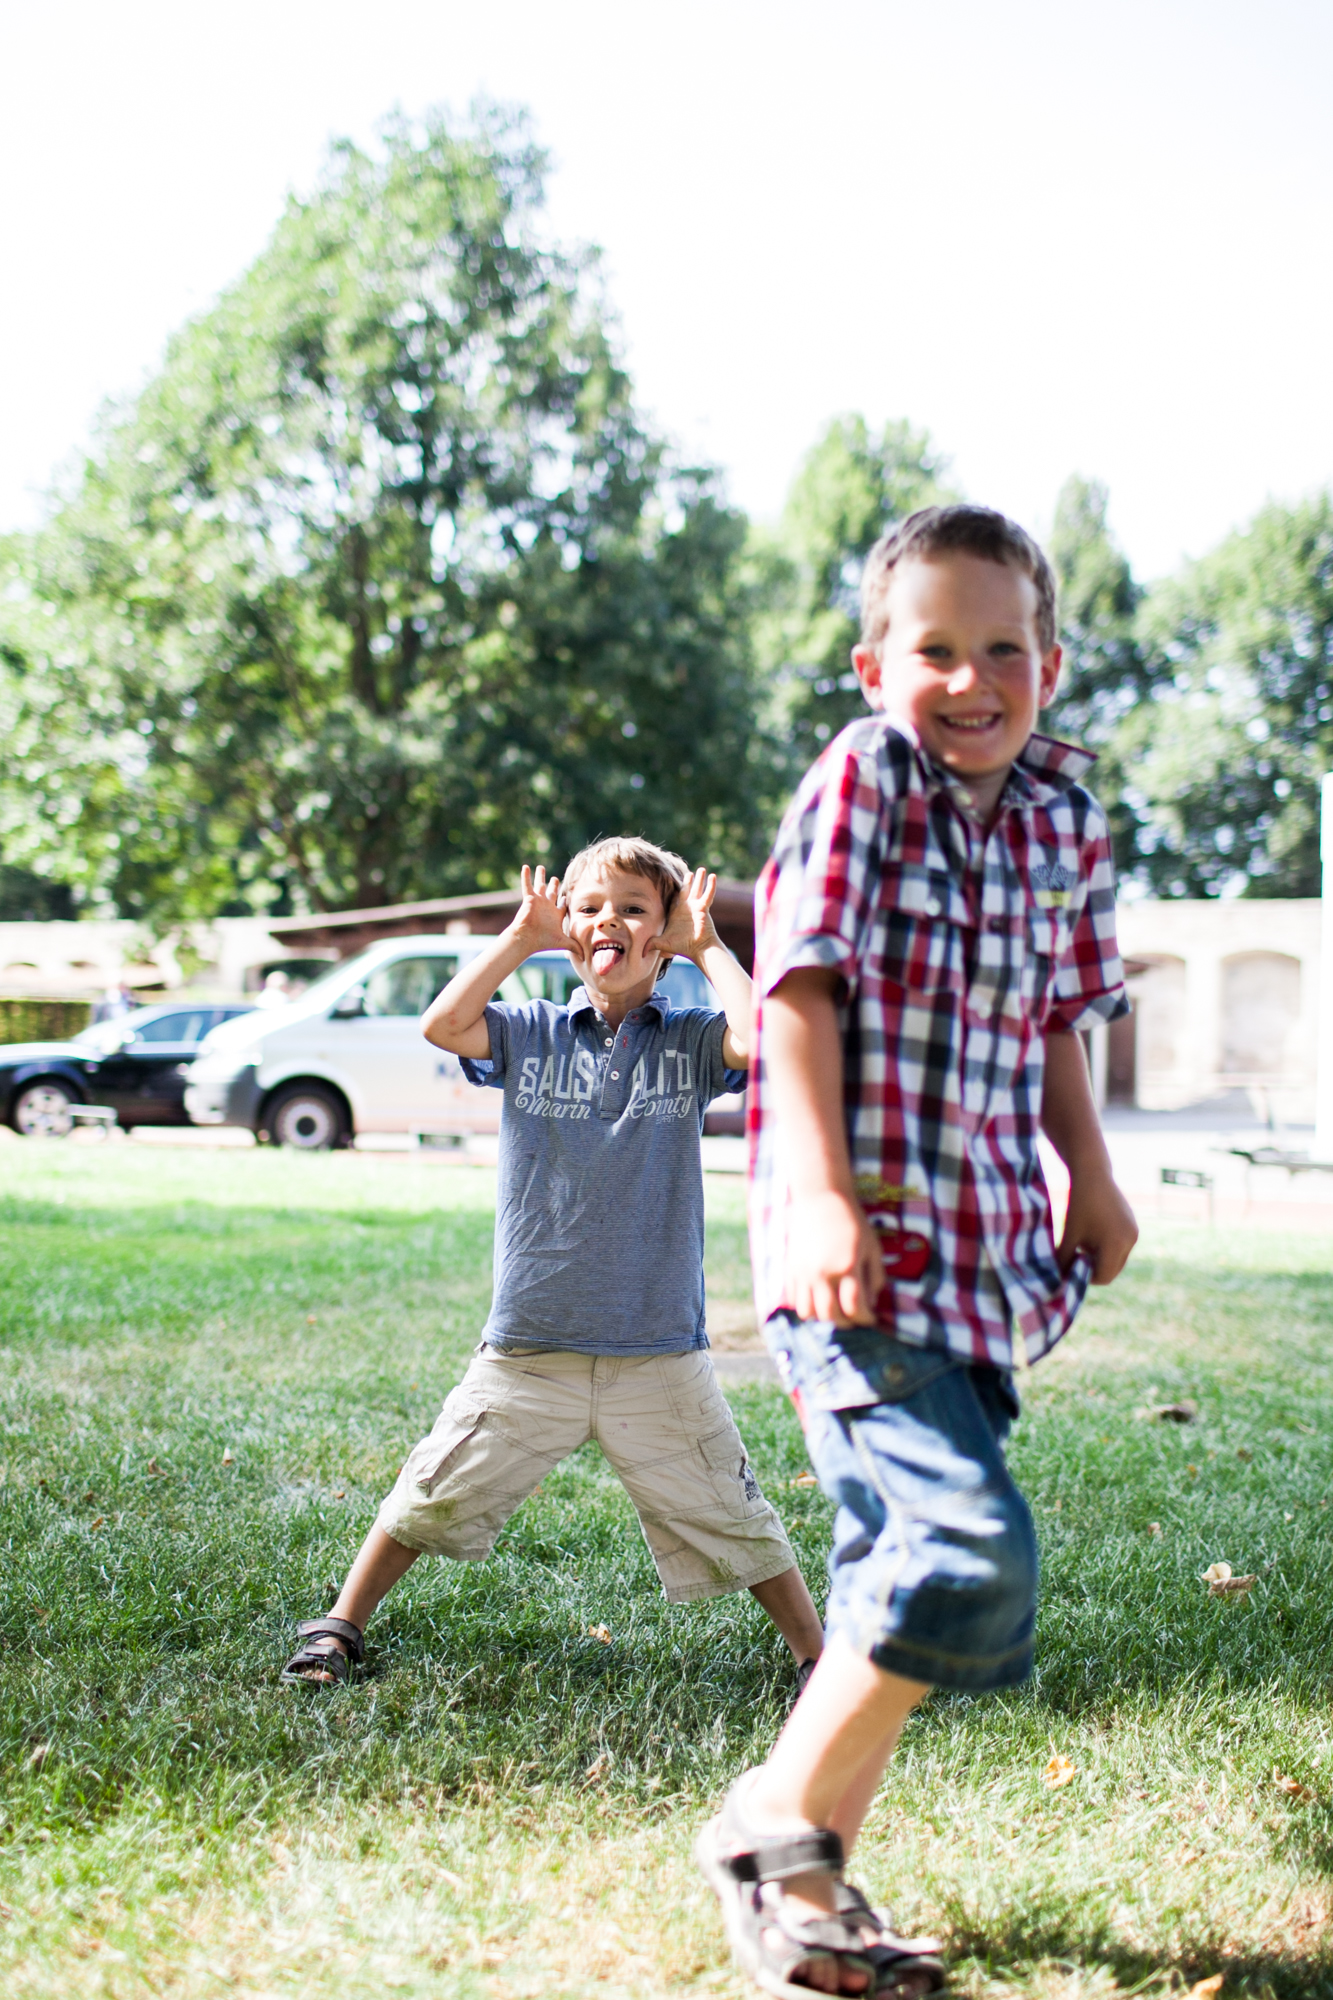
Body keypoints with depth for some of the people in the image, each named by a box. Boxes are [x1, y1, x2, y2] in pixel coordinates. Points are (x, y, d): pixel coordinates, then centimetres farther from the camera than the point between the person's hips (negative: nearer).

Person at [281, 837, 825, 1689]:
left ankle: (816, 1656, 24)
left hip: (659, 1353, -1)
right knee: (432, 1498, 10)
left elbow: (764, 1041, -20)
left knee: (732, 1520, 7)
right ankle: (340, 1627, 29)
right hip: (529, 1344, 1)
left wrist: (707, 946, -8)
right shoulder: (532, 1034, 3)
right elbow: (443, 1024, -14)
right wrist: (522, 938, -7)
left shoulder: (688, 1041, 1)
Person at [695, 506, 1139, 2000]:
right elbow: (800, 987, -14)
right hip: (861, 1250, -7)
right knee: (969, 1547, -20)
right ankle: (774, 1823, 1)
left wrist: (1091, 1179, 18)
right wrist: (824, 1192, -22)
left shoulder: (1064, 818, 11)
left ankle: (809, 1874, 27)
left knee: (904, 1573, 12)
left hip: (983, 1257, 7)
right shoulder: (862, 777, -8)